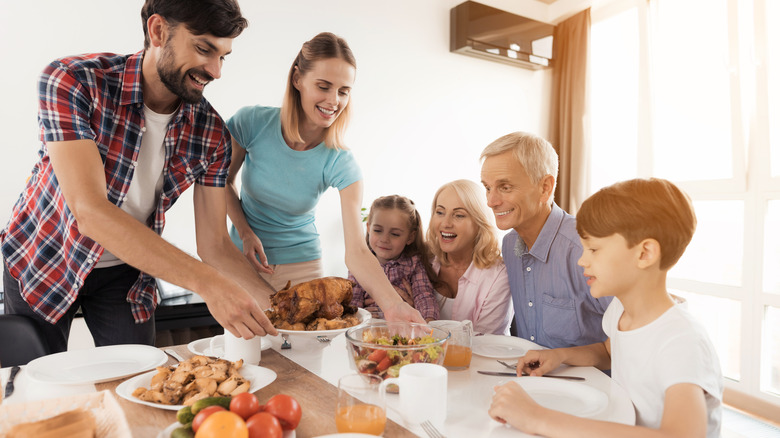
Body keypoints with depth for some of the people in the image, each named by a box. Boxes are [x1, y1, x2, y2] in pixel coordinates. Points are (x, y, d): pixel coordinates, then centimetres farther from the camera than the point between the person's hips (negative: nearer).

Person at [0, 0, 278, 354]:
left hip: (127, 271, 2)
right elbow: (90, 211, -38)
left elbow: (214, 244, -14)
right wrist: (207, 283, -46)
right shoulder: (71, 82, -27)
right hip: (41, 259, -2)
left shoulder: (211, 133, -17)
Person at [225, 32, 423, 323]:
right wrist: (245, 232, -12)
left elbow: (356, 250, -26)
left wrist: (393, 304, -41)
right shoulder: (253, 122, -16)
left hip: (300, 266, -1)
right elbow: (224, 181, 2)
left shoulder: (340, 164, -19)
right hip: (242, 259, 1)